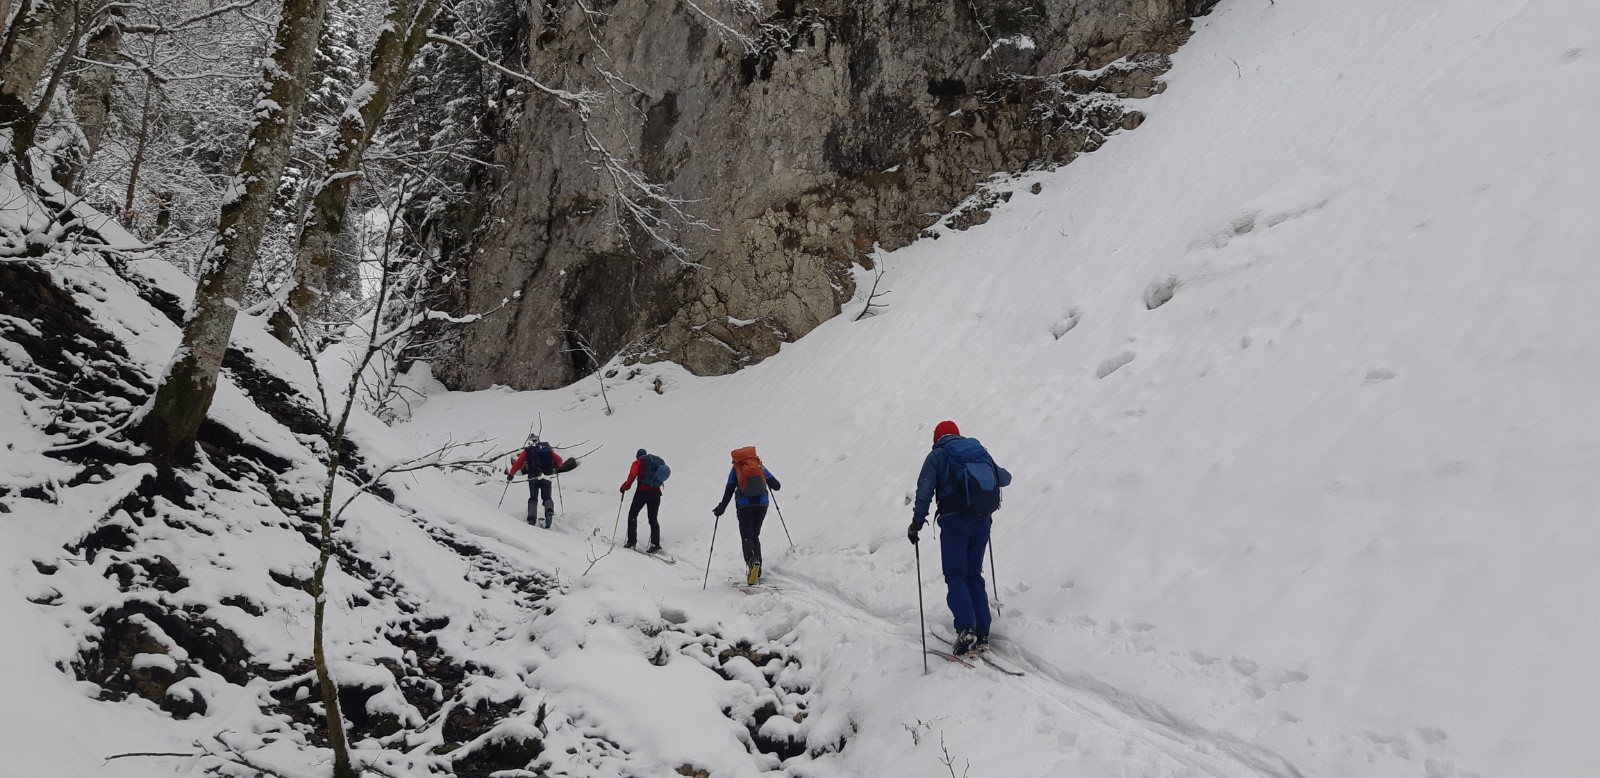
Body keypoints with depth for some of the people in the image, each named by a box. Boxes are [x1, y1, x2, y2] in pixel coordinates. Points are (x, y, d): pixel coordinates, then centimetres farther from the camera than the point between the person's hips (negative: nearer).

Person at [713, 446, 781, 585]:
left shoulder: (736, 468, 3)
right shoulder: (759, 465, 8)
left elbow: (729, 491, -1)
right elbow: (776, 485, 6)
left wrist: (721, 508, 7)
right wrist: (770, 484, 28)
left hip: (744, 506, -3)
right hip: (762, 504, 3)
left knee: (746, 537, 2)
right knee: (755, 536, 15)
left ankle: (752, 561, -29)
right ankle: (756, 572, 10)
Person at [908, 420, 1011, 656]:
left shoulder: (937, 456, 4)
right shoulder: (980, 450, 17)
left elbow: (924, 492, -6)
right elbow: (1005, 478, 25)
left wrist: (917, 523, -1)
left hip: (955, 521, -4)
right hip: (982, 521, 5)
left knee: (955, 576, 1)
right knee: (974, 575, 13)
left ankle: (966, 628, -17)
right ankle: (982, 635, 8)